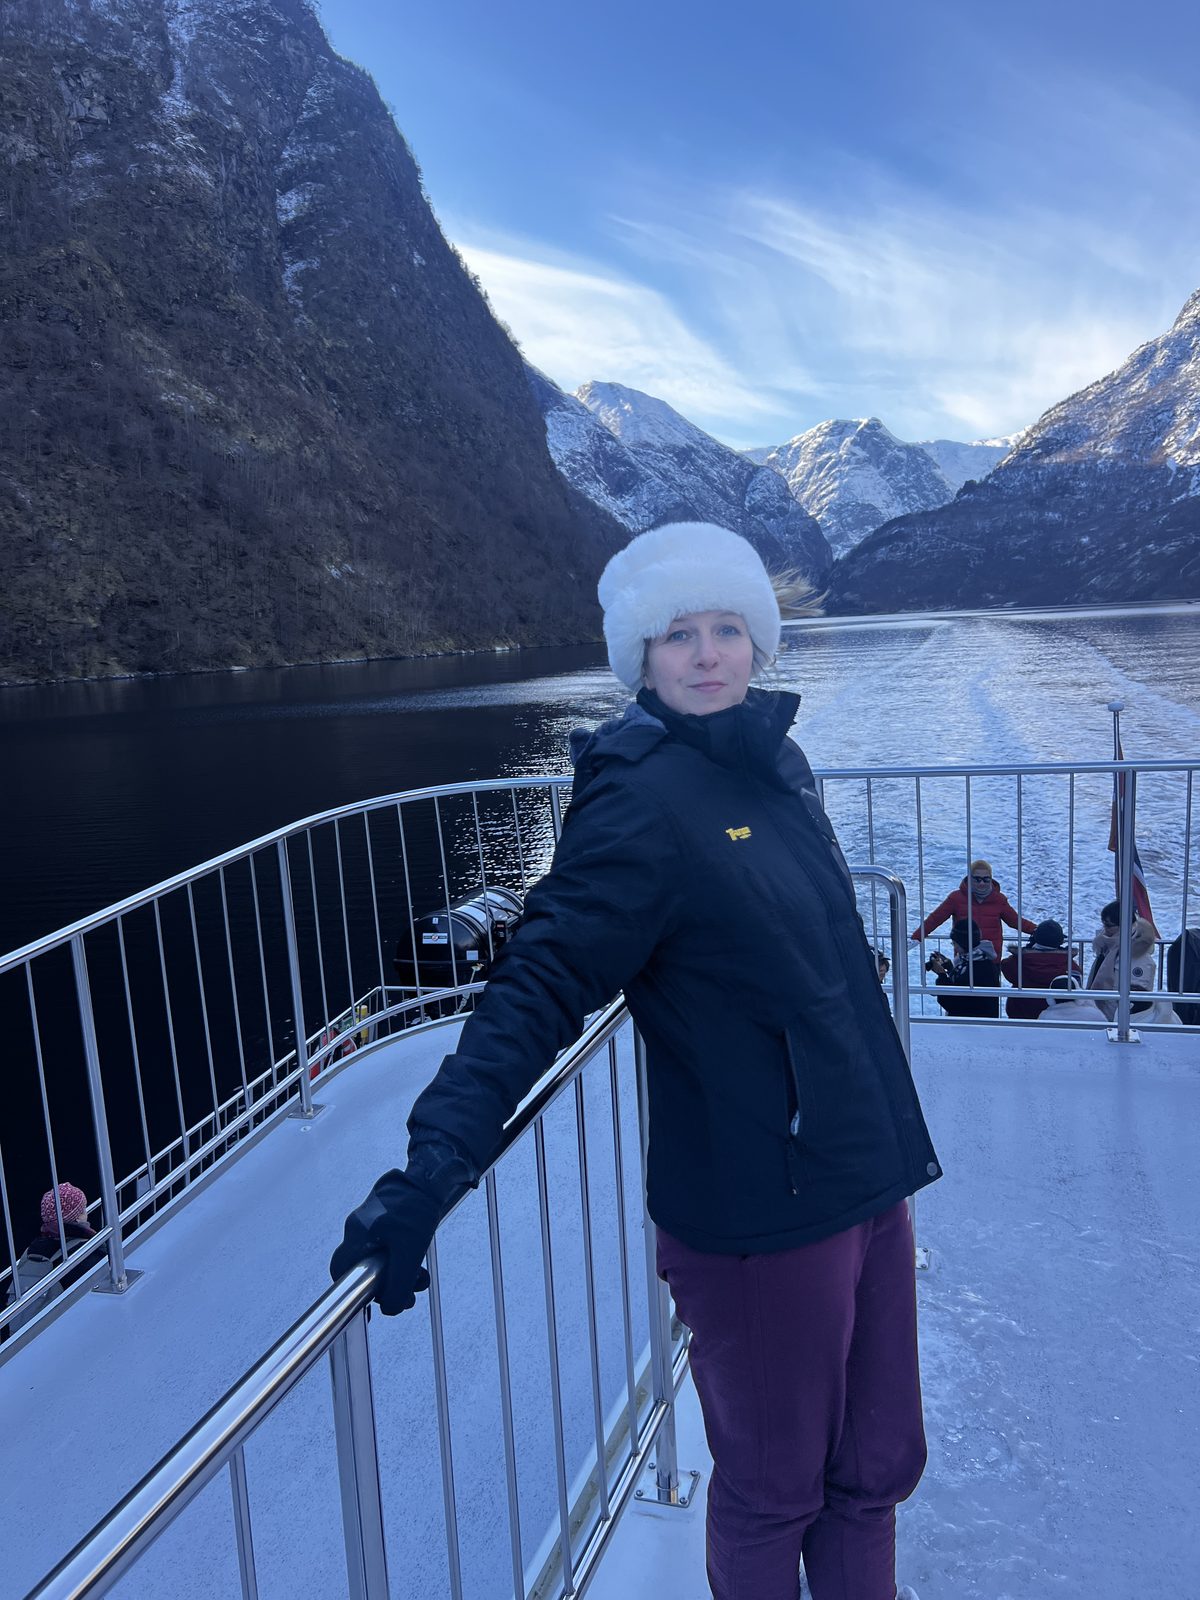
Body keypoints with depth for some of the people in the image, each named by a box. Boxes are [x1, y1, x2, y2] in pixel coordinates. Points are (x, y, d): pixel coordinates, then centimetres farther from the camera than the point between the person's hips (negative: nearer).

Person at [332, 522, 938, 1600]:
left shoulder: (777, 760, 5)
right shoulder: (641, 802, -19)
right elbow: (543, 986, -25)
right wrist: (436, 1161, -34)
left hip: (868, 1181, 7)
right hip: (758, 1218, -7)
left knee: (876, 1468, 23)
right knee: (774, 1492, 14)